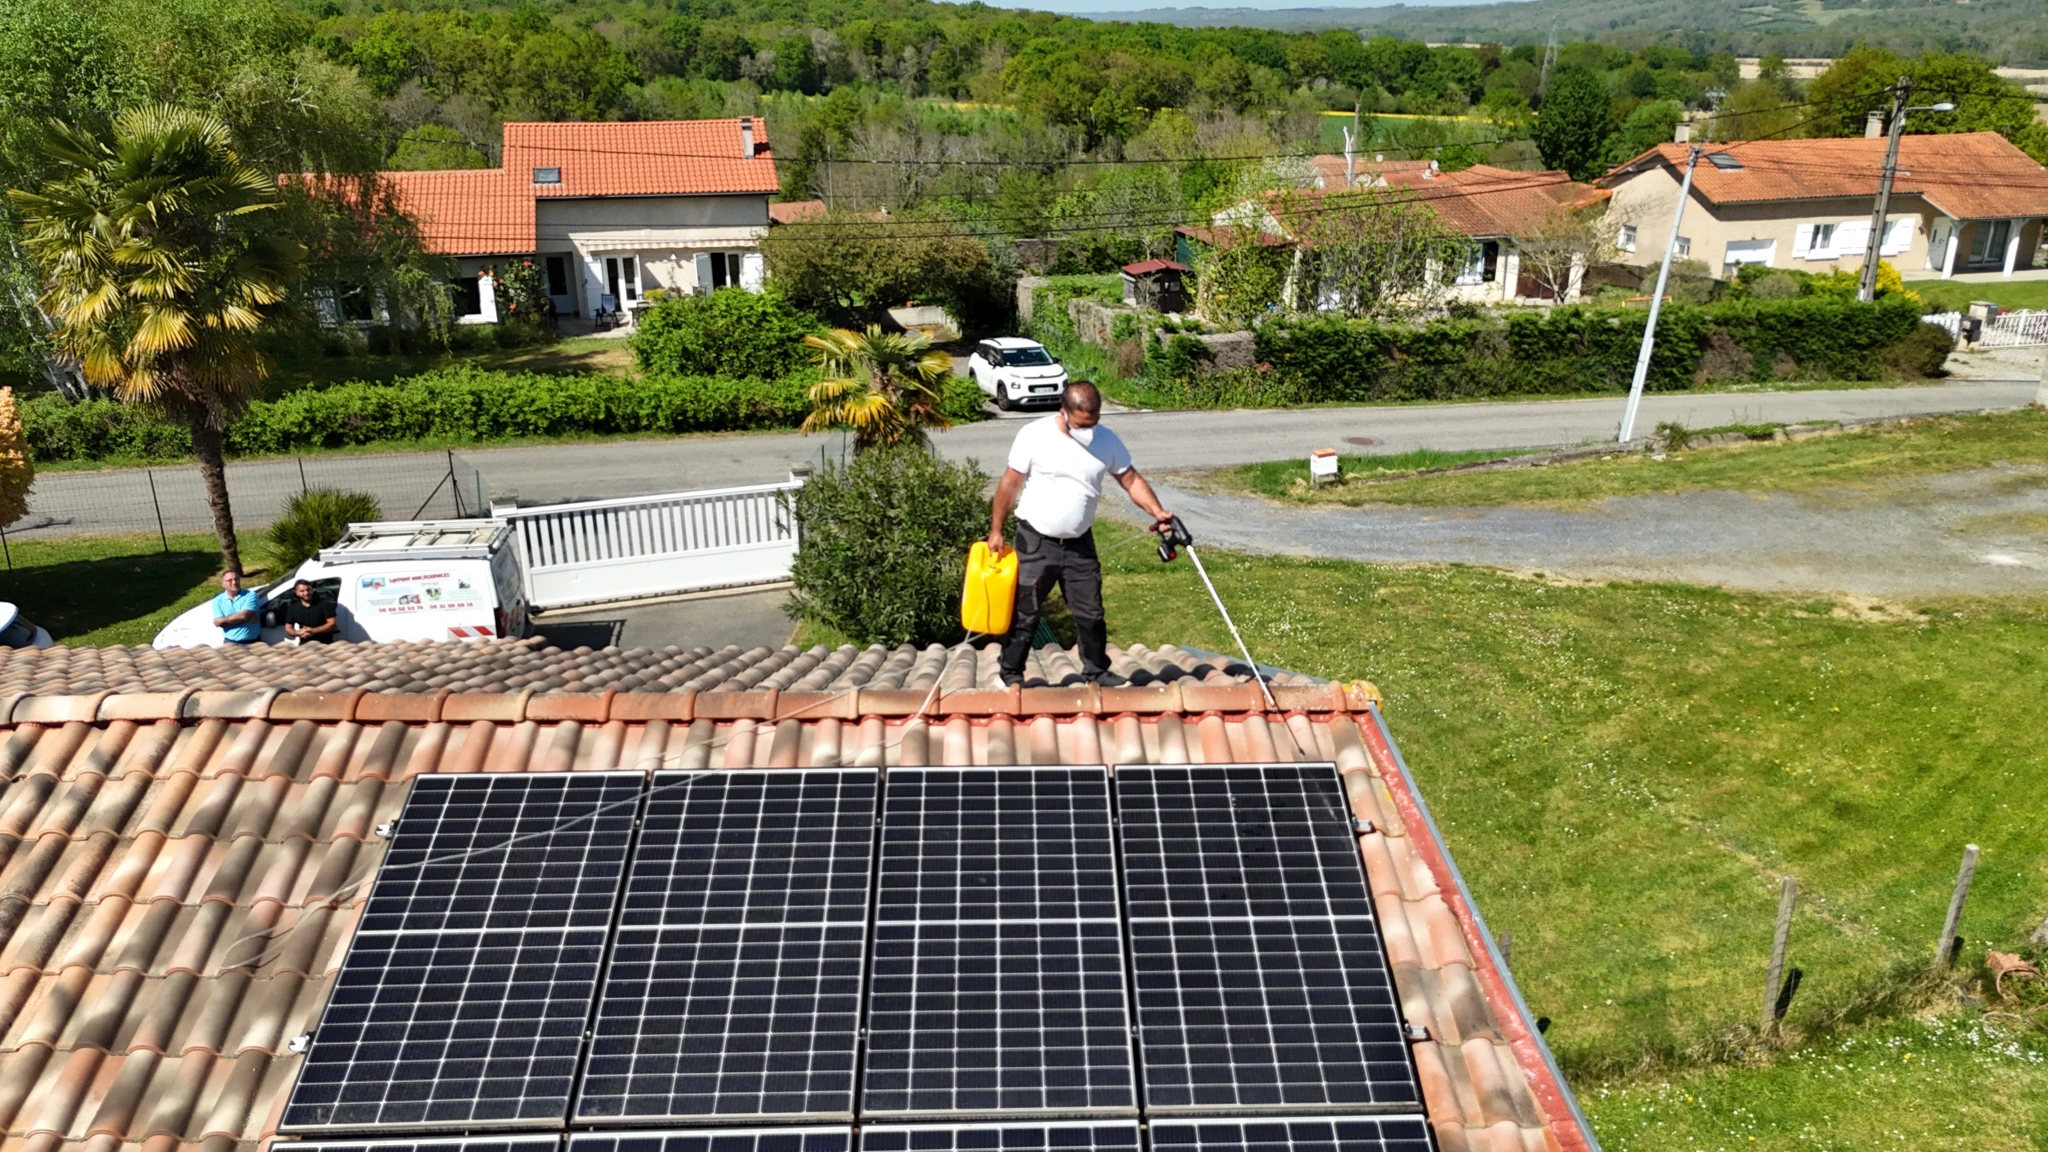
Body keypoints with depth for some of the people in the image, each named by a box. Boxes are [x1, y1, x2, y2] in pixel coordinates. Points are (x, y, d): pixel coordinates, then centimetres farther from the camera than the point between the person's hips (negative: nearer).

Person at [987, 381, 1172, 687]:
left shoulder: (1107, 440, -5)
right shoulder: (1034, 435, -15)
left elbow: (1131, 480, 1)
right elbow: (1010, 483, -7)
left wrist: (1157, 512, -15)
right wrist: (996, 529, -5)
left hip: (1079, 544, 3)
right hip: (1035, 542, -3)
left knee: (1091, 613, 11)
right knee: (1025, 613, 6)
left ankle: (1097, 670, 28)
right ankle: (1011, 673, 20)